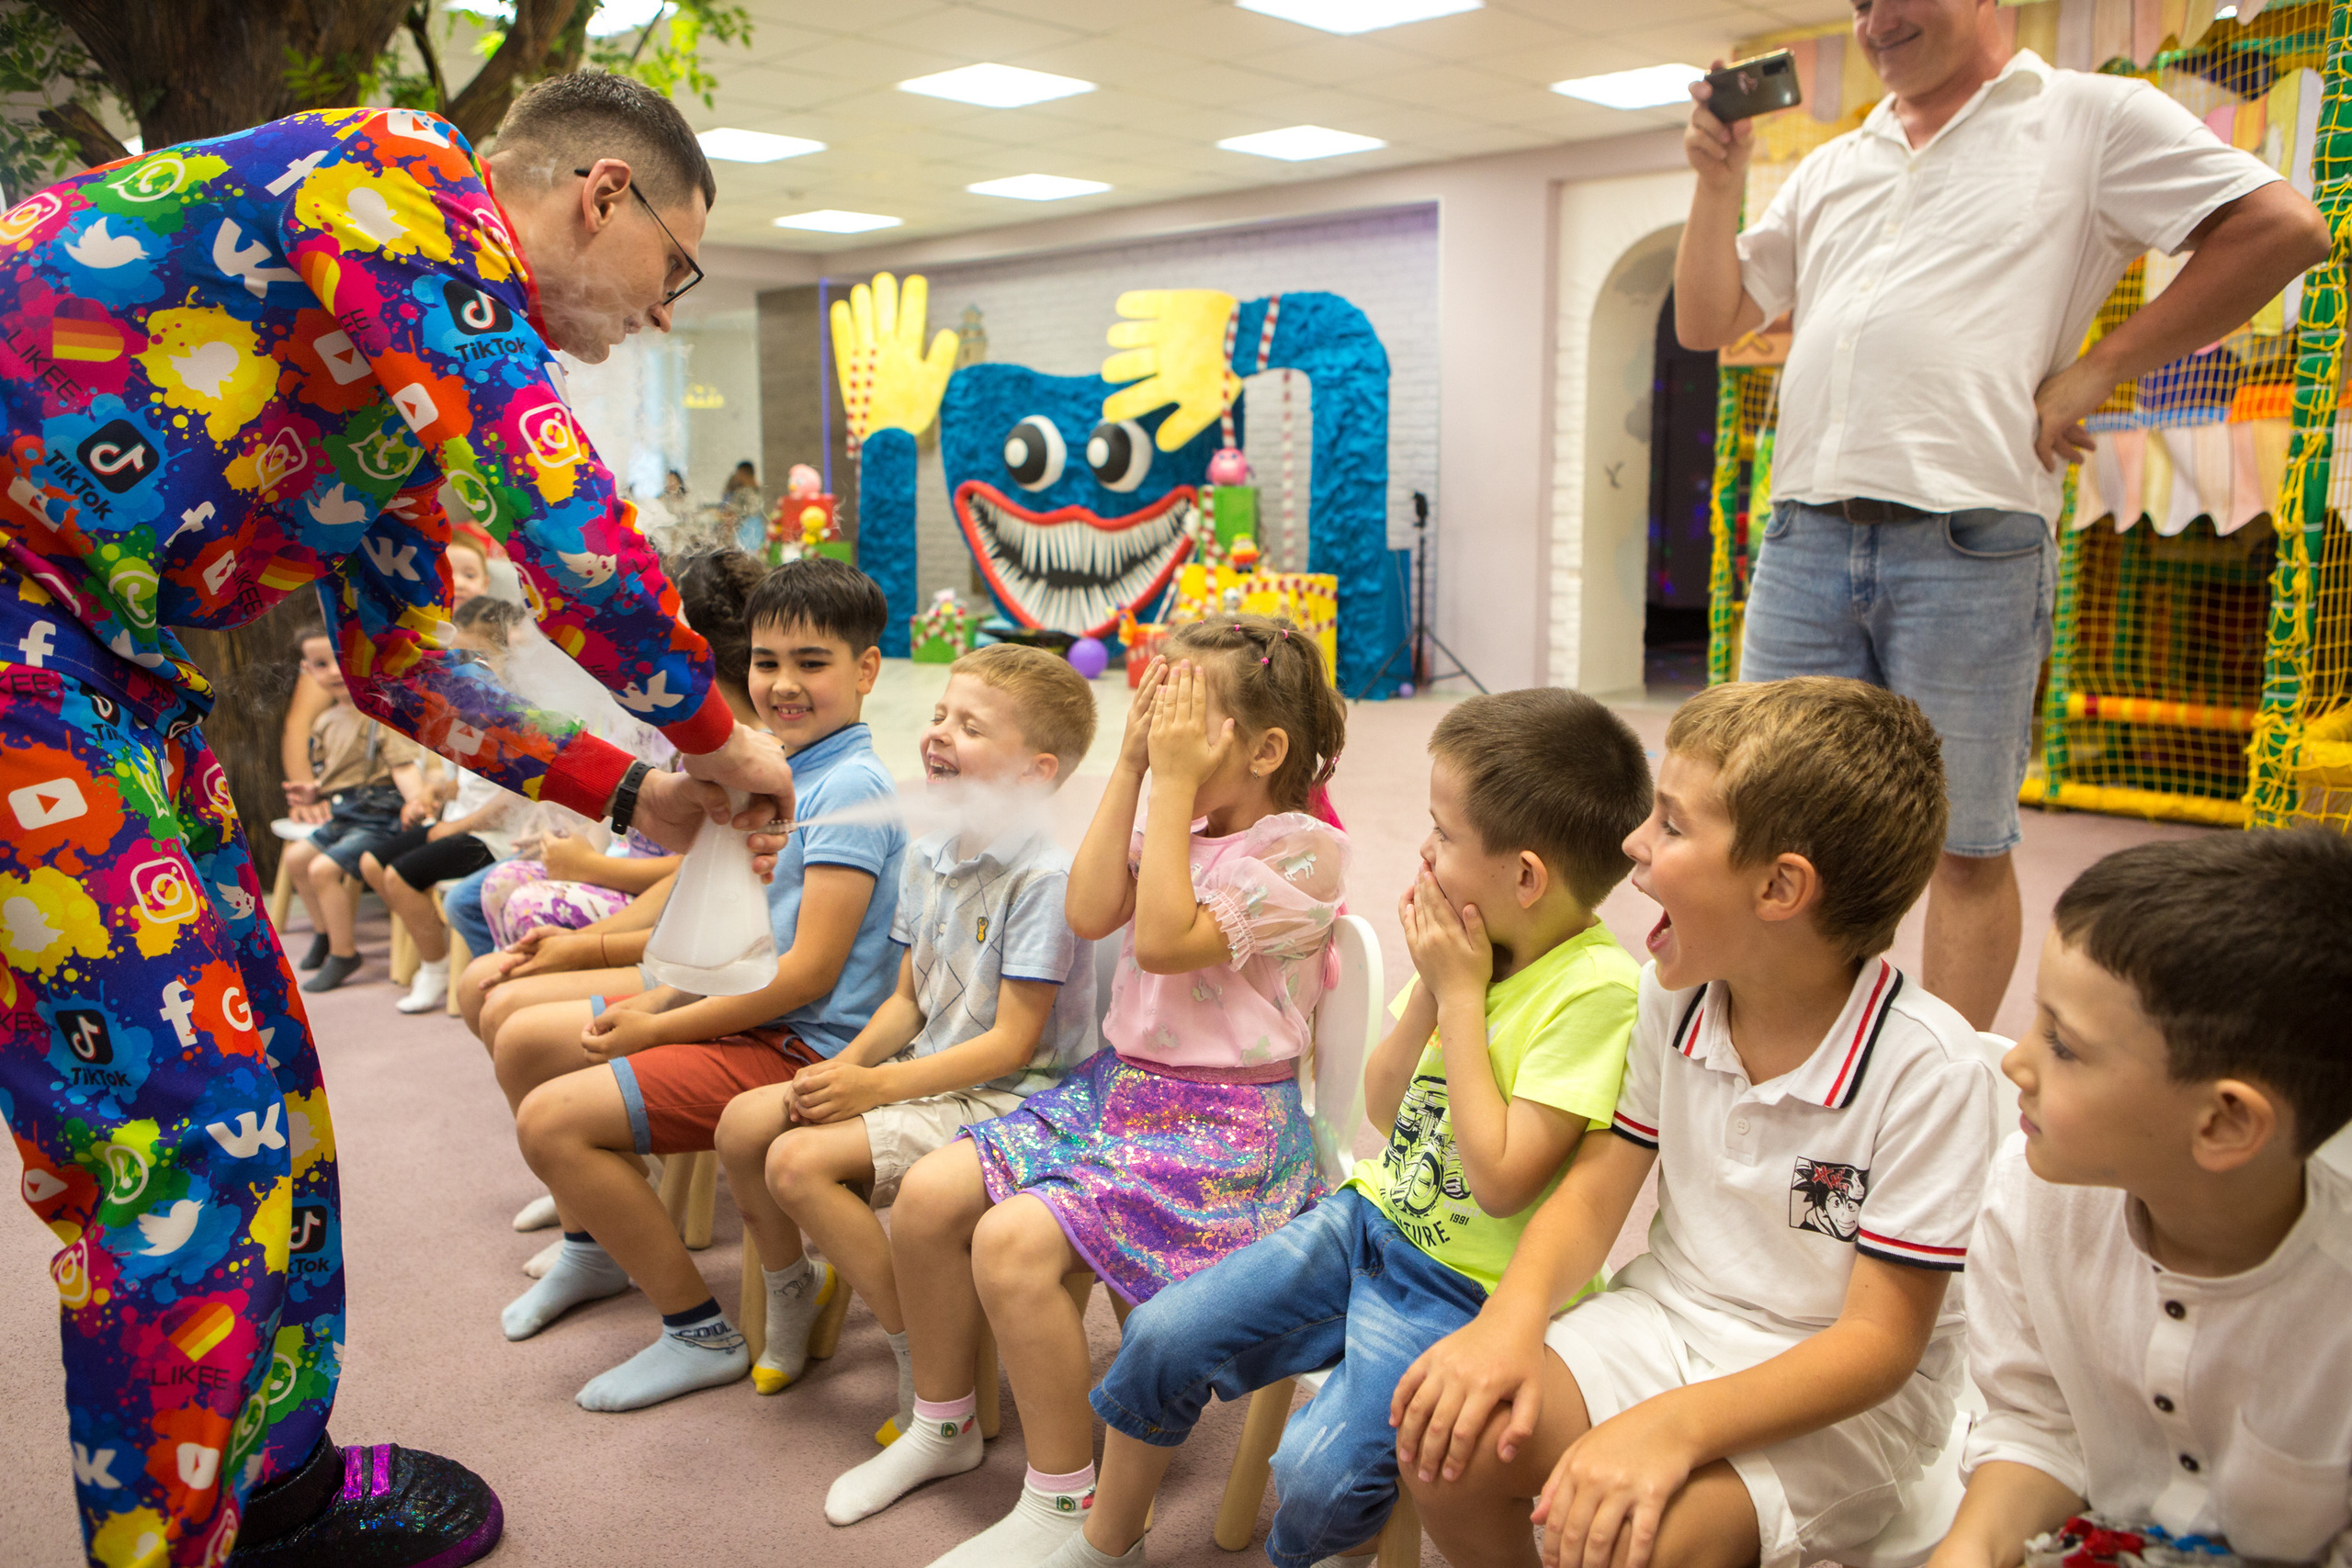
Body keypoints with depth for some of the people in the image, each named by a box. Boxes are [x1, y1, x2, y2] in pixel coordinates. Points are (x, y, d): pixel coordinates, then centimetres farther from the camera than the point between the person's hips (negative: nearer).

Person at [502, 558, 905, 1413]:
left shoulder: (850, 790, -20)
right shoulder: (788, 770, 10)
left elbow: (809, 972, -24)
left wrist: (659, 1028, -16)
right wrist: (655, 1001, 2)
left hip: (801, 1047, -10)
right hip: (744, 1009, 10)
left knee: (552, 1118, -19)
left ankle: (703, 1334, -3)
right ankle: (593, 1249, 39)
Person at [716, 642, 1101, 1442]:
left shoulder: (1045, 876, -20)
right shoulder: (927, 857, 7)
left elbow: (1013, 1043, -21)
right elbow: (908, 1000, 14)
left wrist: (879, 1086, -21)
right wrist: (849, 1063, -6)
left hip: (1004, 1097, -9)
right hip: (928, 1071, 9)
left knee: (801, 1161, -22)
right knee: (743, 1123, -1)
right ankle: (794, 1297, 24)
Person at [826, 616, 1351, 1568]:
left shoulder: (1300, 847, -13)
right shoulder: (1181, 827, 12)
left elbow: (1165, 943, -23)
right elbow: (1091, 914, -3)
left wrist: (1174, 783, -20)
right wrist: (1131, 769, -4)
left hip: (1222, 1125, -8)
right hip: (1119, 1085, 8)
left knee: (1013, 1241, -25)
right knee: (930, 1194, -3)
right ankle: (942, 1425, 20)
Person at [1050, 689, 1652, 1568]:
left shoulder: (1595, 992, -23)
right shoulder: (1477, 943, -2)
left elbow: (1501, 1182, -26)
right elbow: (1383, 1109, 6)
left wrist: (1462, 995, -21)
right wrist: (1430, 990, -11)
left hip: (1462, 1288, -6)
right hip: (1370, 1217, 7)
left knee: (1315, 1474, -22)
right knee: (1162, 1335, -2)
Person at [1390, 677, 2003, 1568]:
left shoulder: (1926, 1068, -23)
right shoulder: (1671, 997, -3)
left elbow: (1878, 1343, -20)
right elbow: (1594, 1194, 2)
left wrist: (1676, 1425, -34)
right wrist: (1510, 1322, -18)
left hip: (1842, 1393, -5)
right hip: (1668, 1316, 5)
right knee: (1446, 1439, -16)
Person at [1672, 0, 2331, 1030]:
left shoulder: (2092, 118, 7)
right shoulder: (1830, 170, 22)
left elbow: (2285, 230, 0)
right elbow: (1706, 321, 21)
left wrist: (2094, 372, -4)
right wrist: (1718, 176, 8)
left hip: (1968, 542, -5)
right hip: (1804, 536, 5)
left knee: (1966, 844, 1)